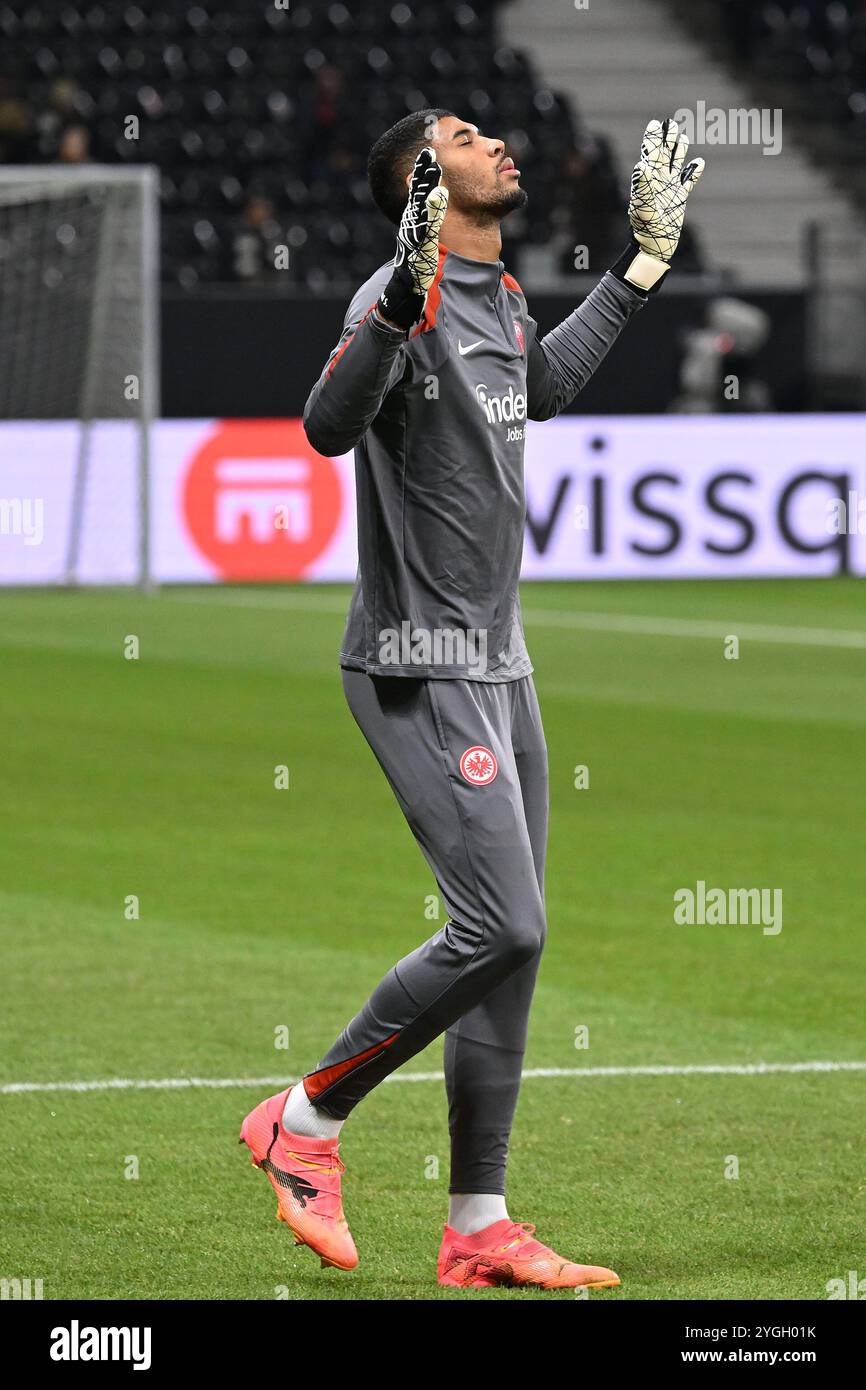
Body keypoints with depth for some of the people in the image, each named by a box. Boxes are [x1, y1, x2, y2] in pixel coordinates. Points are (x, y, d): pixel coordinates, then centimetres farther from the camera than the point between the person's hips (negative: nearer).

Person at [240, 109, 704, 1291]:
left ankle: (478, 1232, 11)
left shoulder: (503, 298, 12)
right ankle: (305, 1121, 1)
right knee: (501, 927, -16)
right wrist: (402, 301, -47)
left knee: (510, 946, 7)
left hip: (500, 667, 9)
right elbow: (328, 427, -34)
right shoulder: (405, 300, -16)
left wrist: (643, 264, 32)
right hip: (420, 672, -9)